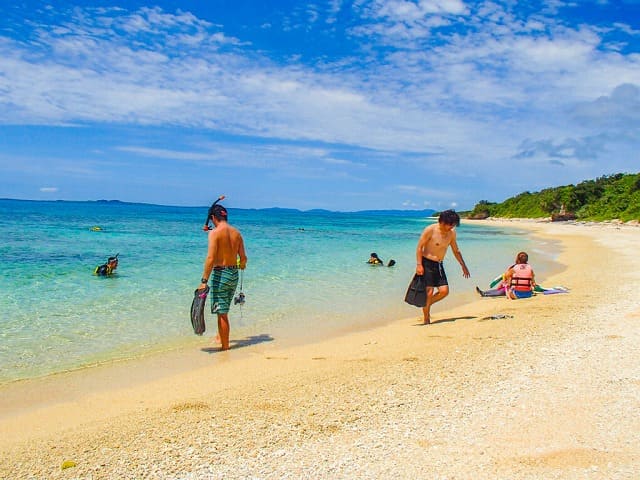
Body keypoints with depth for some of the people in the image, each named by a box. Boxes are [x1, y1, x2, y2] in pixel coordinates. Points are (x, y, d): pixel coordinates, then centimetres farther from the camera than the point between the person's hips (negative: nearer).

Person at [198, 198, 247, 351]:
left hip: (220, 273, -7)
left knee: (222, 313, 1)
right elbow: (243, 258, 8)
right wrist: (241, 265, 31)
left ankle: (225, 346, 6)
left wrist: (204, 281, -18)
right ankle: (221, 336, 38)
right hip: (234, 274, 7)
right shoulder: (236, 233, 7)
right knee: (224, 310, 24)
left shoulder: (215, 232, -12)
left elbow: (210, 258, -19)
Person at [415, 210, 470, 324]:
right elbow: (419, 247, -12)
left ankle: (426, 305, 20)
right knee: (429, 291, -9)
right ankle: (426, 320, 3)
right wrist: (419, 264, -20)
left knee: (444, 291, -5)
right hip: (427, 263, -6)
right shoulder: (430, 230, -14)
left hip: (439, 265, 6)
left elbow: (456, 251, 18)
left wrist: (463, 266, 18)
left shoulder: (452, 233, 5)